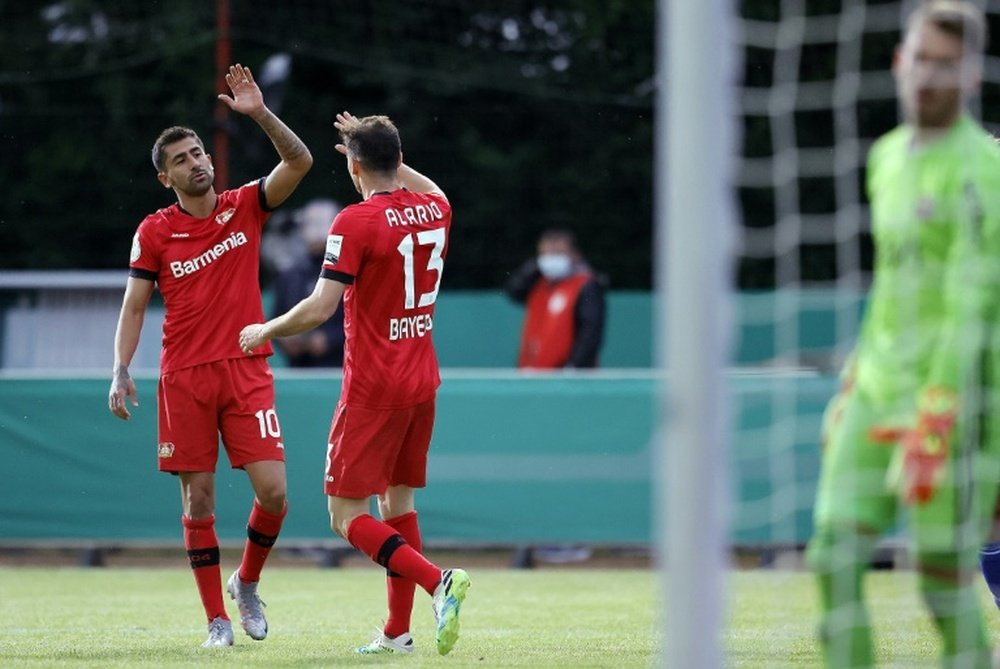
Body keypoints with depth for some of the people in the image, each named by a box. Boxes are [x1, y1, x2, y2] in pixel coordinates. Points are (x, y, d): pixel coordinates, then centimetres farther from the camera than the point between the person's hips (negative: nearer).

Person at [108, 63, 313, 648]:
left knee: (273, 492, -9)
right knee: (198, 499, 0)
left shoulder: (245, 206, 4)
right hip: (184, 379, 0)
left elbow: (299, 162, -9)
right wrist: (122, 371, -6)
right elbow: (134, 307, 5)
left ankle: (247, 582, 17)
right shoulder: (154, 233, 3)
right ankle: (218, 620, 7)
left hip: (247, 372, 0)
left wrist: (260, 114, -20)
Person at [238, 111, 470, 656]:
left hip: (372, 388, -7)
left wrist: (265, 330, -3)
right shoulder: (434, 208, 5)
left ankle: (437, 581, -22)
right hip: (422, 382, 7)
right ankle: (398, 632, 12)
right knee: (398, 503, 15)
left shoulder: (356, 222, -15)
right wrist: (379, 146, 35)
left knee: (347, 516, -3)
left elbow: (320, 308, -19)